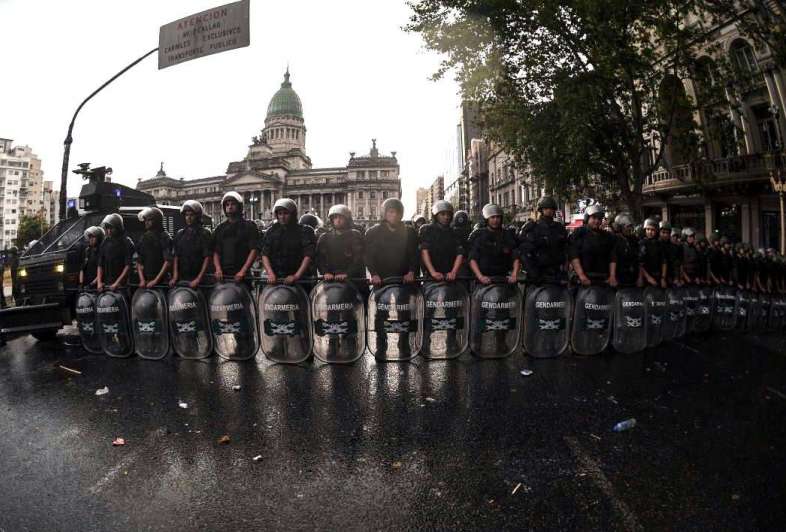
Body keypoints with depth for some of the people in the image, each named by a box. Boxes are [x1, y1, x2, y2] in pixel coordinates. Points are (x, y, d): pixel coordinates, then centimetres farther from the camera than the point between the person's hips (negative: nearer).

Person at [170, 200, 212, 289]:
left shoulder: (204, 233, -2)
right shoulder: (180, 234, 12)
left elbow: (207, 258, -8)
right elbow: (176, 257, 10)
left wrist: (198, 279, -15)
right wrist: (175, 276, -2)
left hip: (197, 279, -4)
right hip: (181, 278, 4)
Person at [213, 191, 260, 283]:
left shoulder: (249, 226, 4)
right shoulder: (220, 228, 16)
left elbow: (253, 250, -5)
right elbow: (216, 252, 12)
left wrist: (243, 271, -15)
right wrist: (218, 269, -6)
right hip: (223, 274, 3)